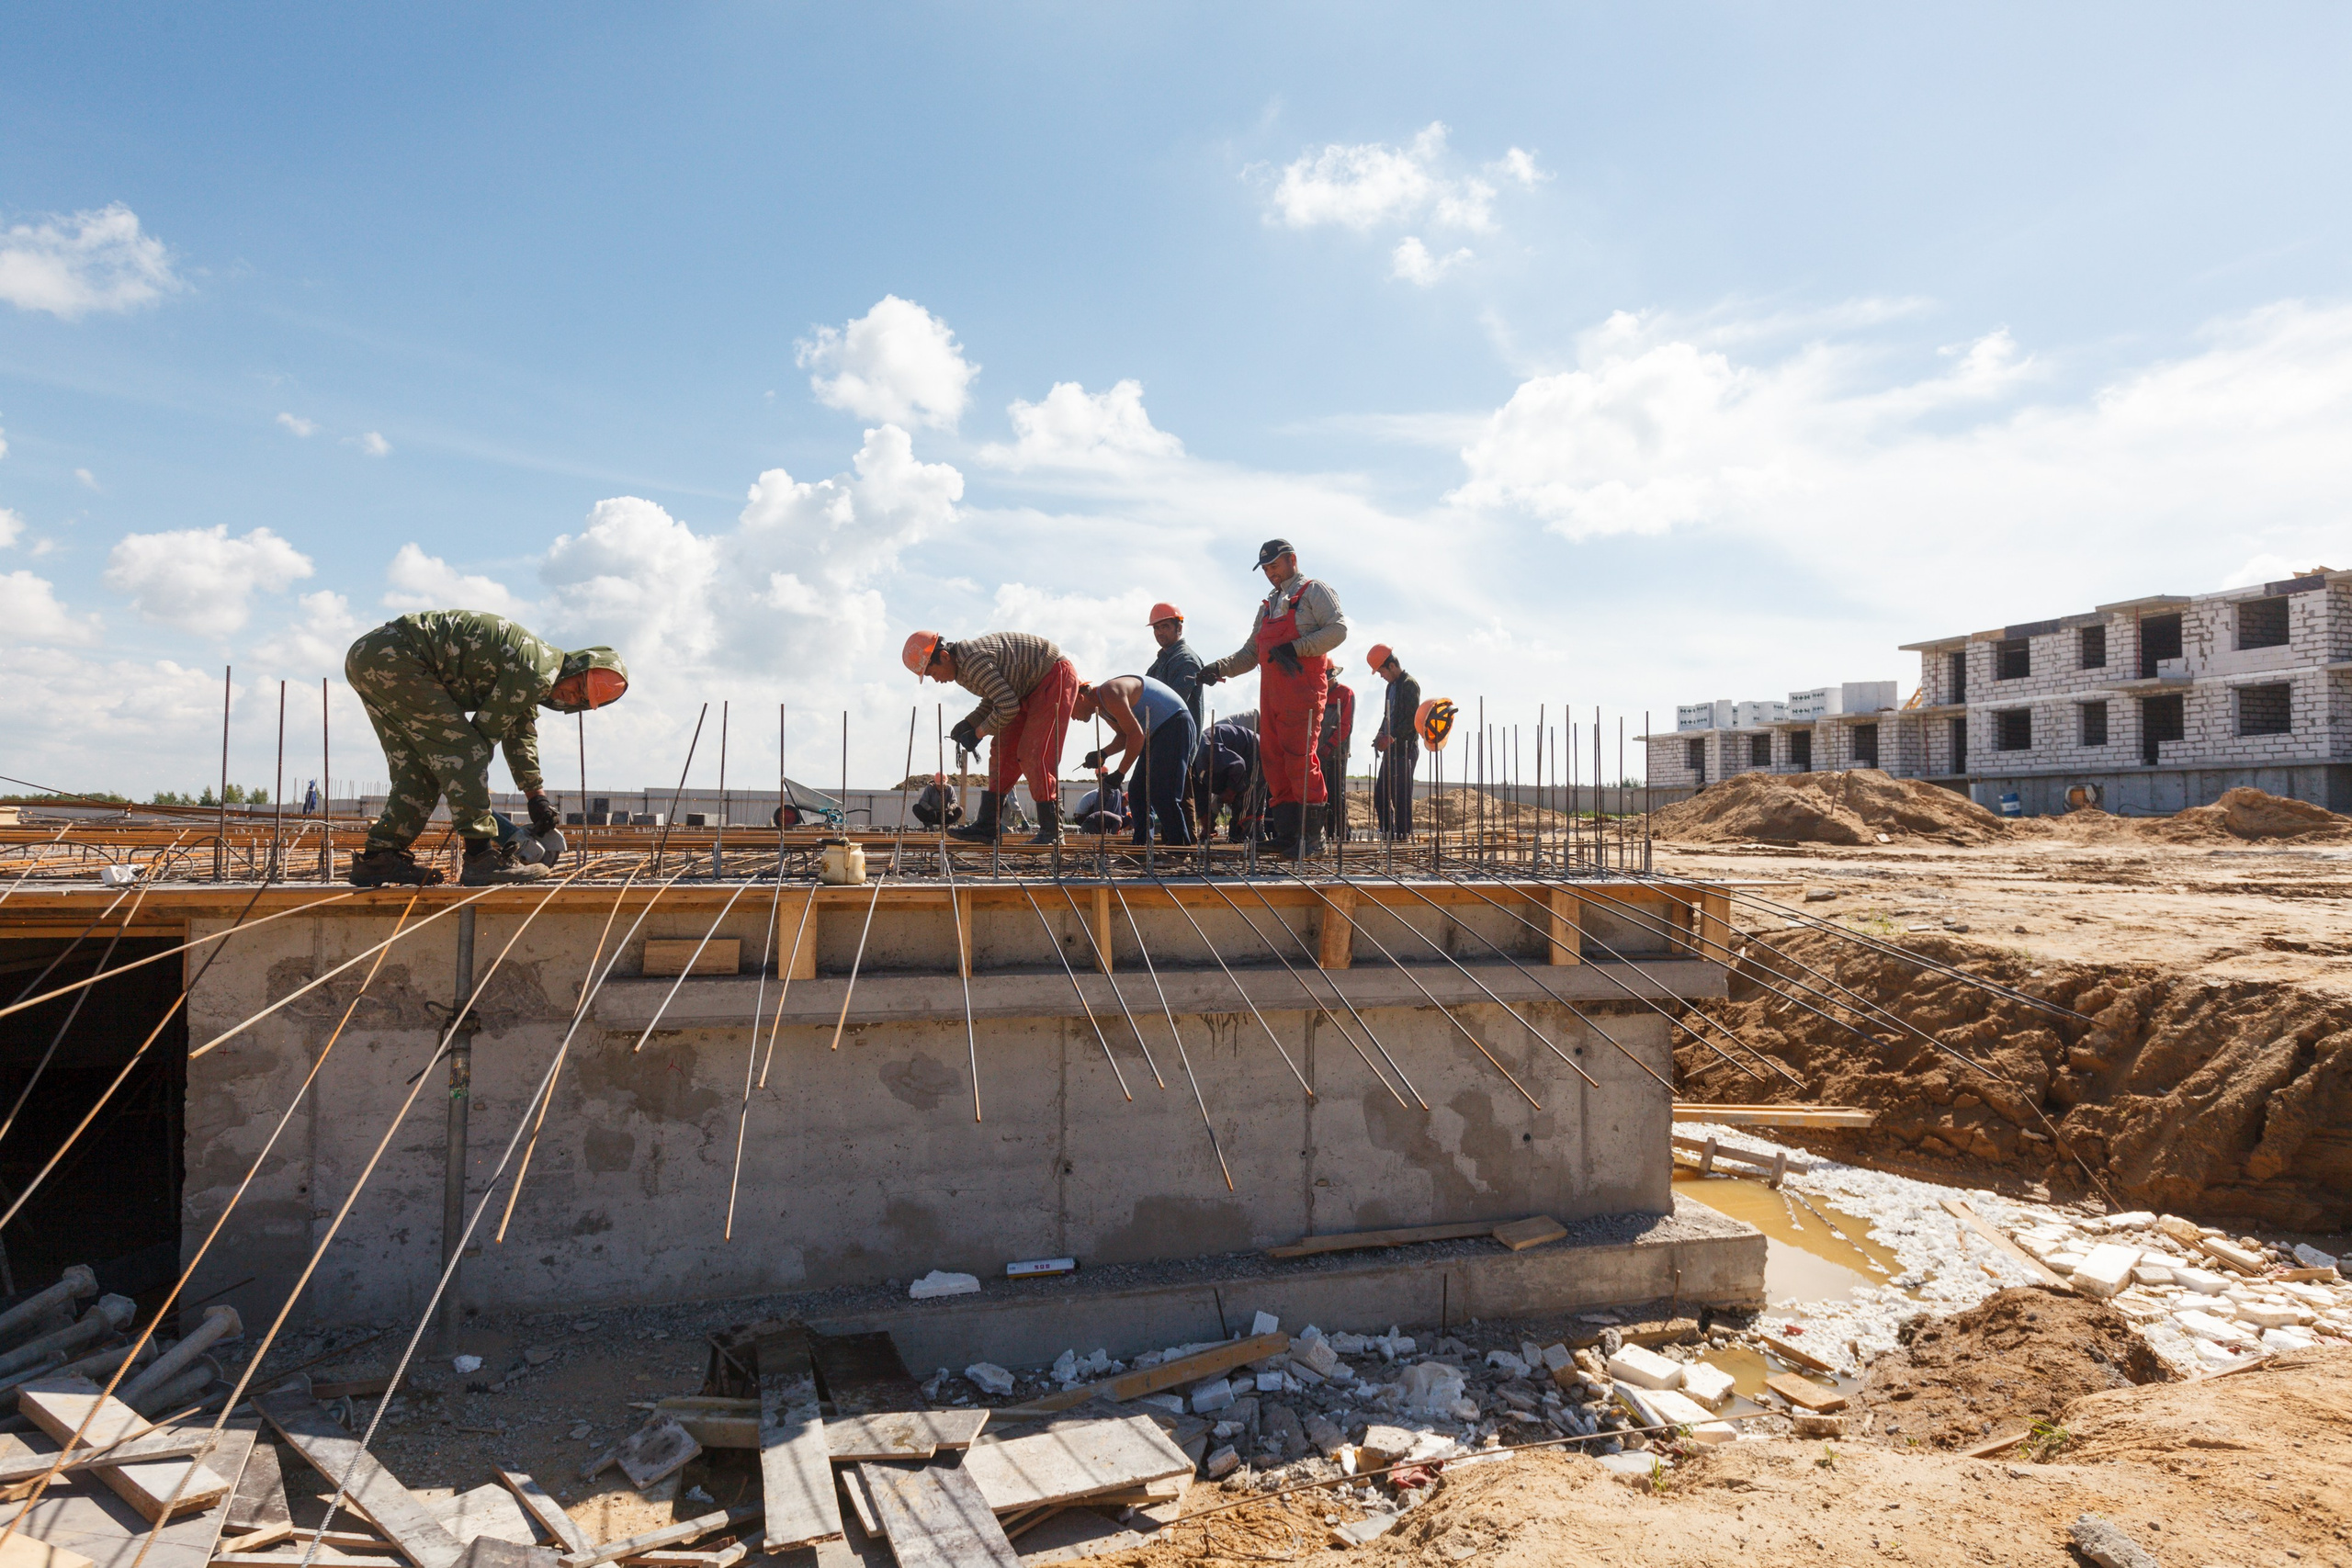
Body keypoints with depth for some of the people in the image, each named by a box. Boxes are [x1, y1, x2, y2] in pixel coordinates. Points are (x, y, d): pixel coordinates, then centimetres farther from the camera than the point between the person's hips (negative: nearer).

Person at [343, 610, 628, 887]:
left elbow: (520, 735, 25)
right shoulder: (537, 671, -16)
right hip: (393, 656, -11)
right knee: (459, 746, -11)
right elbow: (487, 730, -9)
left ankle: (377, 858, 15)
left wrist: (537, 798, 25)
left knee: (417, 767, 14)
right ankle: (482, 856, -14)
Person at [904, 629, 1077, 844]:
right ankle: (987, 825, 6)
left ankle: (1052, 832, -9)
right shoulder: (963, 666, 6)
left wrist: (979, 732, -15)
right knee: (1003, 749, 5)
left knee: (1034, 756, -14)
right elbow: (994, 699, 17)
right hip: (1033, 688, 10)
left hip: (1055, 678, -10)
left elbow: (1008, 706, -28)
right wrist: (968, 723, 2)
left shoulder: (972, 660, -26)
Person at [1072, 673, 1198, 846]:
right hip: (1157, 732, 11)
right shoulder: (1101, 707, 10)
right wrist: (1103, 754, -2)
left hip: (1175, 724, -11)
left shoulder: (1109, 694, -21)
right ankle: (1143, 845, 9)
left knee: (1161, 794, -16)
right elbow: (1124, 736, 17)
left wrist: (1120, 773, -17)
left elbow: (1136, 735, -23)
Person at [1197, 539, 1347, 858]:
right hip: (1271, 694, 7)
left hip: (1303, 691, -7)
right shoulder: (1268, 607, 27)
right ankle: (1287, 835, 6)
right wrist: (1220, 668, 7)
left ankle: (1313, 836, -9)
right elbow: (1250, 653, 24)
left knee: (1300, 760, -13)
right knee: (1274, 761, 2)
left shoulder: (1314, 592, 5)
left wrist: (1295, 648, -16)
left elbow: (1338, 629, -9)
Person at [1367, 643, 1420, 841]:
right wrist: (1381, 735, 7)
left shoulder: (1409, 684, -10)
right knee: (1380, 795, 8)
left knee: (1401, 797, -7)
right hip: (1391, 750, 9)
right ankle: (1388, 834, 14)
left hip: (1405, 750, -9)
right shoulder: (1392, 686, 18)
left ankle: (1403, 836, -3)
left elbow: (1413, 720, -17)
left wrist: (1391, 737, -21)